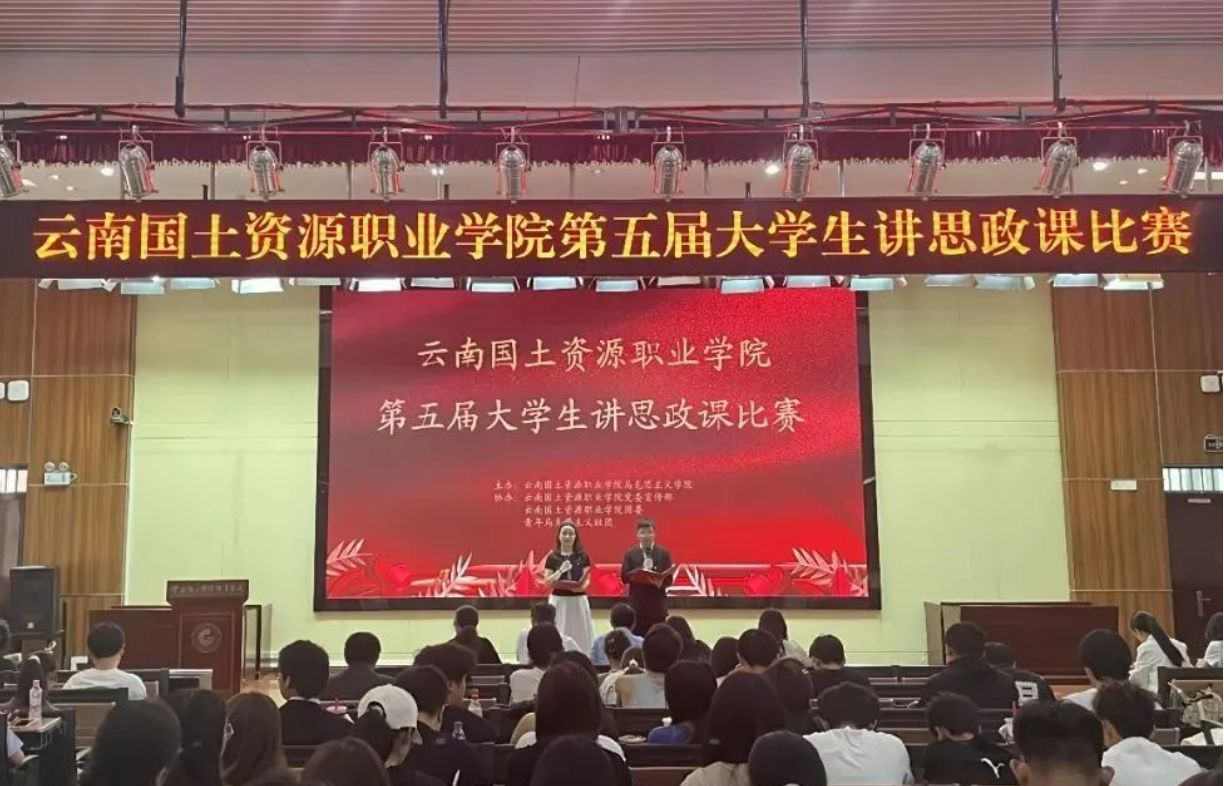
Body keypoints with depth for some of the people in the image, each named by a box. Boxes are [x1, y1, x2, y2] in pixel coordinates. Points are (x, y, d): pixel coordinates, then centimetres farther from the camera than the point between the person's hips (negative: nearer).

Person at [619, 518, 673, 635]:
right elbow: (624, 577, -3)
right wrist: (641, 569, -15)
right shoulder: (630, 554, 6)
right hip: (637, 605, 0)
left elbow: (668, 579, 0)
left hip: (658, 606, 0)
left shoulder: (664, 553, 6)